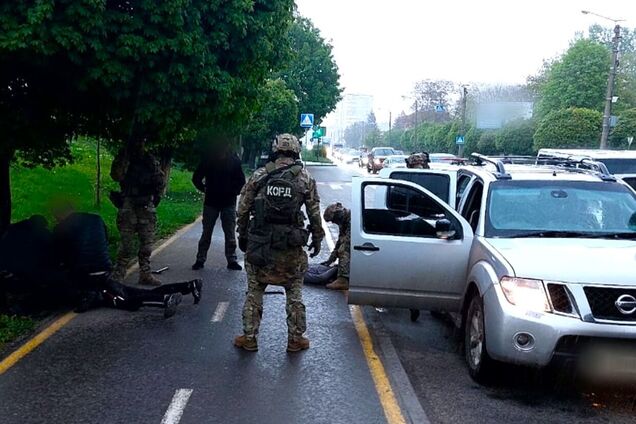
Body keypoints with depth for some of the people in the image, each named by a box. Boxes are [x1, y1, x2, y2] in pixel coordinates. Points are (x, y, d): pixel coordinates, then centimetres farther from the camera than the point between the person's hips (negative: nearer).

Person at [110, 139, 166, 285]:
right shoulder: (123, 157, 1)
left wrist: (157, 195, 7)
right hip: (128, 206, -4)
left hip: (147, 206, 4)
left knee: (147, 243, 7)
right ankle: (117, 276, -1)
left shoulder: (150, 159, 11)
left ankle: (145, 274, 15)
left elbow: (161, 178, 18)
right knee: (127, 244, -7)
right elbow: (116, 176, -16)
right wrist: (126, 158, -16)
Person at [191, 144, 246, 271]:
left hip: (229, 203, 0)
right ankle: (200, 259, 14)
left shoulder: (234, 161, -3)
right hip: (211, 202, 0)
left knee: (230, 233, 3)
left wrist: (234, 192, -2)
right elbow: (196, 178, 7)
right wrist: (205, 189, 1)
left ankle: (232, 260, 10)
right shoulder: (208, 160, -3)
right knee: (206, 233, 7)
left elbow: (241, 180, 5)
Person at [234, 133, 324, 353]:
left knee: (254, 292, 12)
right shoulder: (305, 178, -1)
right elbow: (314, 213, 0)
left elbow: (243, 208, 3)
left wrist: (242, 235, 15)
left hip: (259, 243, 1)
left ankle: (249, 338, 18)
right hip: (291, 247, 0)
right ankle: (295, 339, 18)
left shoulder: (259, 175, 0)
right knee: (294, 293, 12)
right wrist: (317, 239, 12)